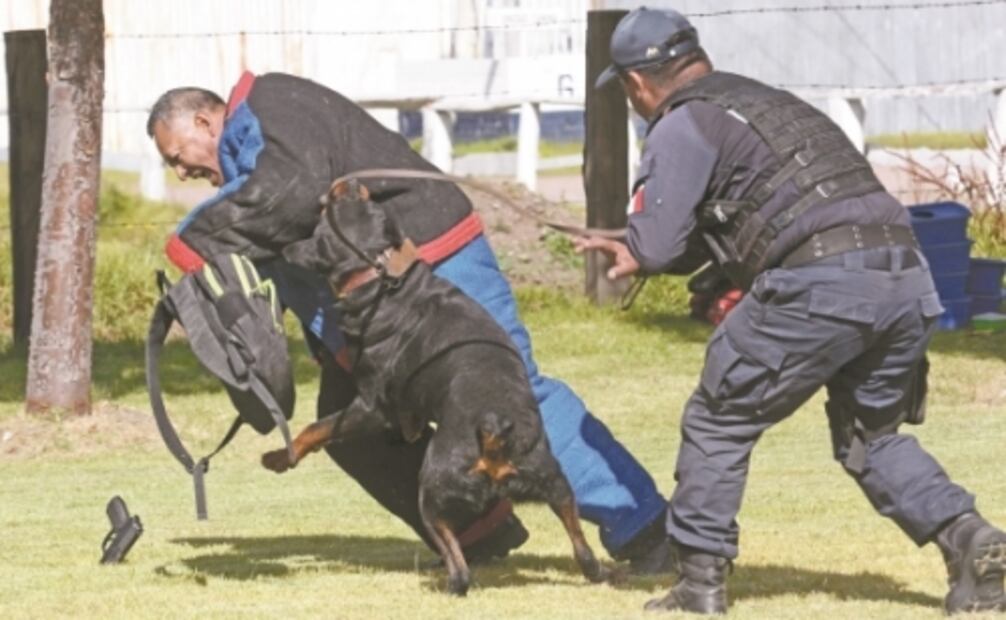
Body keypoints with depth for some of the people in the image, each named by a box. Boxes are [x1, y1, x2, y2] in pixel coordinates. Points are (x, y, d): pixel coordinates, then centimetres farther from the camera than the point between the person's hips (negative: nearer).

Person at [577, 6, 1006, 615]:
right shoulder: (773, 102, 30)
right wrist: (637, 250, 42)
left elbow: (655, 248, 1)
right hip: (908, 280, 7)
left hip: (818, 287, -7)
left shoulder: (681, 127, 6)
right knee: (872, 433, 23)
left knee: (719, 423, 10)